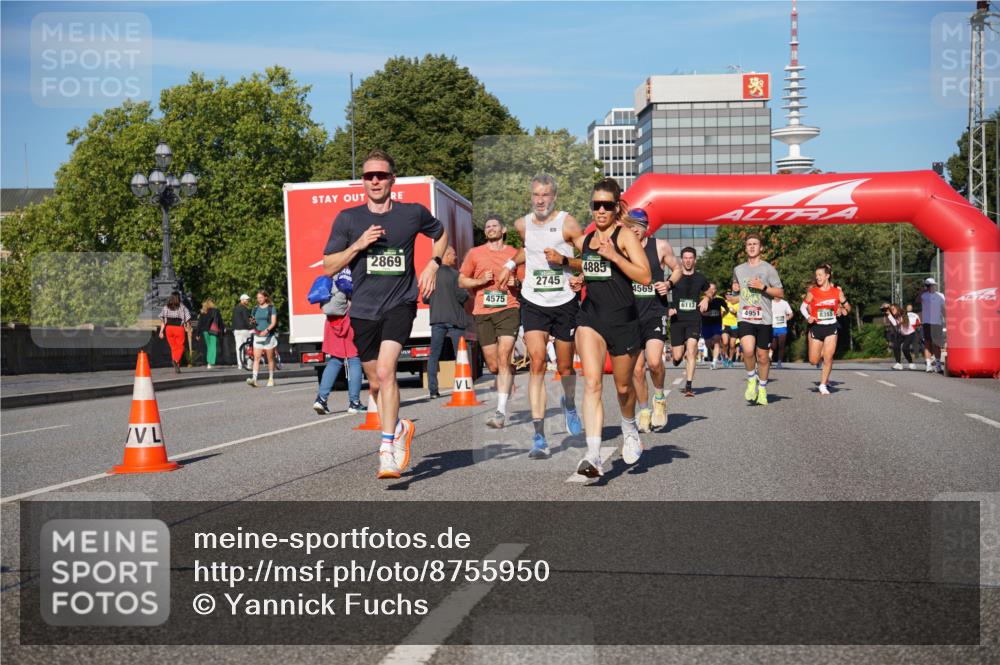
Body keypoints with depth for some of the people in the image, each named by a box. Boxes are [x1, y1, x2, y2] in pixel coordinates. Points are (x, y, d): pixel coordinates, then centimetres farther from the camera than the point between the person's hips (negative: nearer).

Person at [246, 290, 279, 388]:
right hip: (257, 335, 3)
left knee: (270, 358, 4)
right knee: (256, 358, -8)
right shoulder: (255, 308, 13)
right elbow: (253, 320, 21)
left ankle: (271, 379, 15)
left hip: (269, 335, -3)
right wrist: (252, 322, -3)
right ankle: (254, 379, -17)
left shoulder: (271, 308, 0)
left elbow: (273, 322, -7)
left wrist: (266, 330, -22)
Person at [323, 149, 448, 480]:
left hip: (400, 303, -3)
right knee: (375, 382, 12)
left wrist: (432, 265, 7)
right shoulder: (348, 218, 2)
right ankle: (399, 428, 40)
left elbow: (441, 235, 23)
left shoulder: (413, 213, 2)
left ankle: (387, 449, -20)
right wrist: (358, 245, -13)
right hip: (364, 309, 3)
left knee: (385, 371, -23)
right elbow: (328, 267, 1)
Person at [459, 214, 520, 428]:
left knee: (504, 358, -17)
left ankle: (501, 412, -19)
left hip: (508, 309, -2)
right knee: (493, 366, 3)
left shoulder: (514, 254, 10)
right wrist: (481, 281, -5)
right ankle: (508, 382, 38)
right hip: (483, 313, 2)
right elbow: (461, 281, 13)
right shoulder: (475, 253, 11)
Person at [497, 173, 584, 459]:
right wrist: (510, 264, 17)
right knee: (537, 363, -14)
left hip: (565, 302, -1)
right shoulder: (522, 224, 4)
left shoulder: (567, 223, -8)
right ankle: (539, 436, -17)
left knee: (565, 366, 11)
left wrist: (563, 260, -21)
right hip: (533, 303, 1)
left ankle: (569, 403, 47)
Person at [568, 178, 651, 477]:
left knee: (623, 386, 13)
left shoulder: (625, 236, -5)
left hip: (622, 319, -3)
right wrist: (579, 280, 8)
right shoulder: (585, 240, 12)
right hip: (590, 317, 3)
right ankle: (593, 455, -21)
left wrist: (614, 255, -21)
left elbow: (645, 277, -14)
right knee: (592, 383, -14)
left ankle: (629, 430, 45)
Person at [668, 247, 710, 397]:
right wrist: (668, 309, -6)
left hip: (694, 320, 0)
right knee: (677, 357, -2)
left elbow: (708, 291, 28)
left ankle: (688, 386, -13)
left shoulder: (700, 278, 8)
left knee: (691, 351, -16)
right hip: (677, 319, 0)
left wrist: (706, 299, 8)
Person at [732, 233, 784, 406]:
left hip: (764, 319, -1)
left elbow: (780, 293, 1)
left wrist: (763, 287, -12)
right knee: (748, 350, -22)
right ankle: (751, 380, 2)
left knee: (762, 356, 6)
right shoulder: (738, 269, 13)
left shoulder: (768, 269, 2)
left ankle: (762, 388, 25)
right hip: (745, 318, 1)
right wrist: (735, 289, 11)